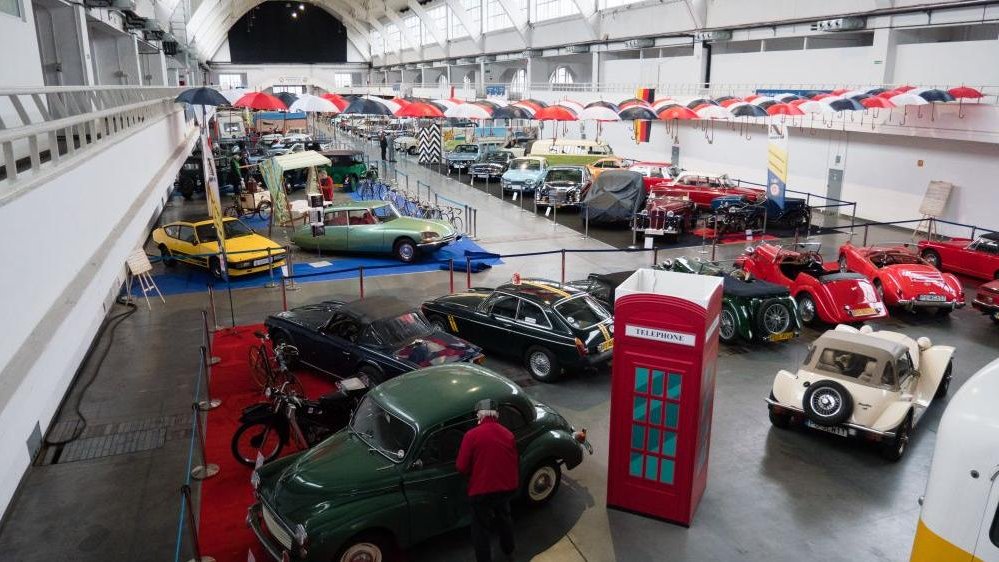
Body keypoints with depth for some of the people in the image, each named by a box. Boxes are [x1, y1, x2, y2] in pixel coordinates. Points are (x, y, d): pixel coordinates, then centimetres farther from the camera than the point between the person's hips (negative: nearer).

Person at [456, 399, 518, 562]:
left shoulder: (472, 435, -18)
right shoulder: (508, 434, -4)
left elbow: (461, 467, -16)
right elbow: (516, 463, 5)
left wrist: (474, 472, 5)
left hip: (481, 490, -5)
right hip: (506, 487, 5)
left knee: (481, 528, 14)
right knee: (504, 517, 30)